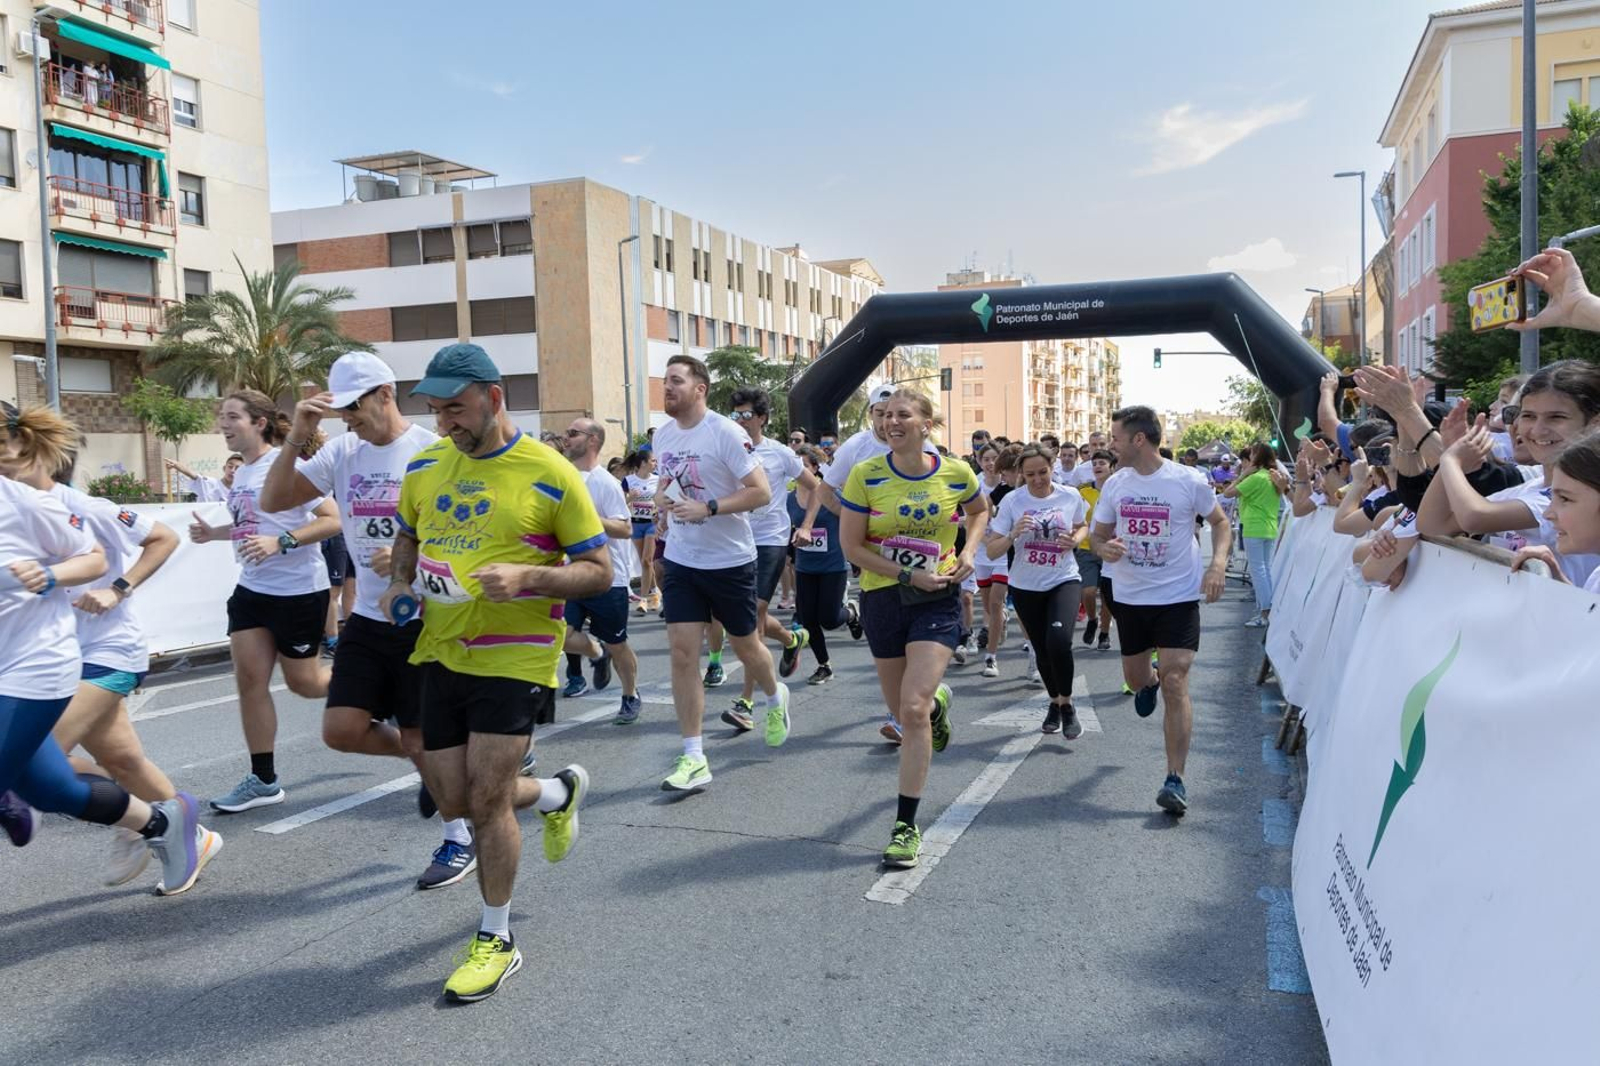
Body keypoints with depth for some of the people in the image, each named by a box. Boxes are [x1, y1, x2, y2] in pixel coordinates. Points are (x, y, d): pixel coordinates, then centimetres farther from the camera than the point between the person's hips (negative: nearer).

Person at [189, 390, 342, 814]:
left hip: (299, 590, -8)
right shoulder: (242, 473, 9)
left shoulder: (287, 464, -16)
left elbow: (331, 520, -21)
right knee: (249, 679, 3)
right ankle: (263, 779, 12)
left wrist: (279, 542, -29)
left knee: (302, 682, 4)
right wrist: (214, 532, 9)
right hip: (252, 589, 8)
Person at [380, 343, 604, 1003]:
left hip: (515, 658, -6)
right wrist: (398, 584, 2)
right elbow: (407, 536, 23)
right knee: (454, 801, 11)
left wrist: (525, 576, -25)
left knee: (485, 800, -6)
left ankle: (496, 940, 16)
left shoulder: (550, 473, -11)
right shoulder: (424, 466, 6)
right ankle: (559, 792, 41)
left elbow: (598, 572, -9)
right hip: (441, 655, 6)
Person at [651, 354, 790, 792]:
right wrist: (661, 497, -1)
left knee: (745, 645, 12)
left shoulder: (726, 432, -16)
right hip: (681, 559, 5)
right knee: (682, 652, -5)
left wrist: (708, 508, -27)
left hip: (730, 560, -5)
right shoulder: (664, 435, 4)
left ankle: (774, 697, 47)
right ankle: (694, 759, 1)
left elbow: (761, 492, -18)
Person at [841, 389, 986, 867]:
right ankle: (938, 702, 54)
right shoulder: (866, 475, -9)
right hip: (882, 598, 1)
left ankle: (906, 825, -4)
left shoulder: (956, 474, -4)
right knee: (903, 711, 13)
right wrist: (908, 576, -16)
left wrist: (969, 552, 0)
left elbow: (980, 510, 18)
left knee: (913, 709, -14)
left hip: (937, 600, -1)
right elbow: (851, 546, -8)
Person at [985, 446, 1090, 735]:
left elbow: (1083, 526, 15)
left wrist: (1075, 539, -8)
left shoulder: (1071, 496, -5)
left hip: (1064, 581, -1)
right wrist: (1013, 535, -28)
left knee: (1059, 641, -24)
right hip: (1025, 586, 1)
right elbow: (991, 551, -9)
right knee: (1042, 650, 11)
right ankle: (1054, 702, 37)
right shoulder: (1012, 501, -9)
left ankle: (1066, 704, -1)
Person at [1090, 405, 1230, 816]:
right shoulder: (1115, 484, -1)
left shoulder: (1189, 481, -11)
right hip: (1129, 597, 4)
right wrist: (1104, 548, -17)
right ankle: (1147, 685, 58)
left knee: (1175, 683, -12)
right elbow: (1098, 534, 7)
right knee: (1135, 678, 17)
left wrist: (1219, 562, -14)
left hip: (1179, 597, -4)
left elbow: (1220, 522, 4)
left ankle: (1175, 780, -6)